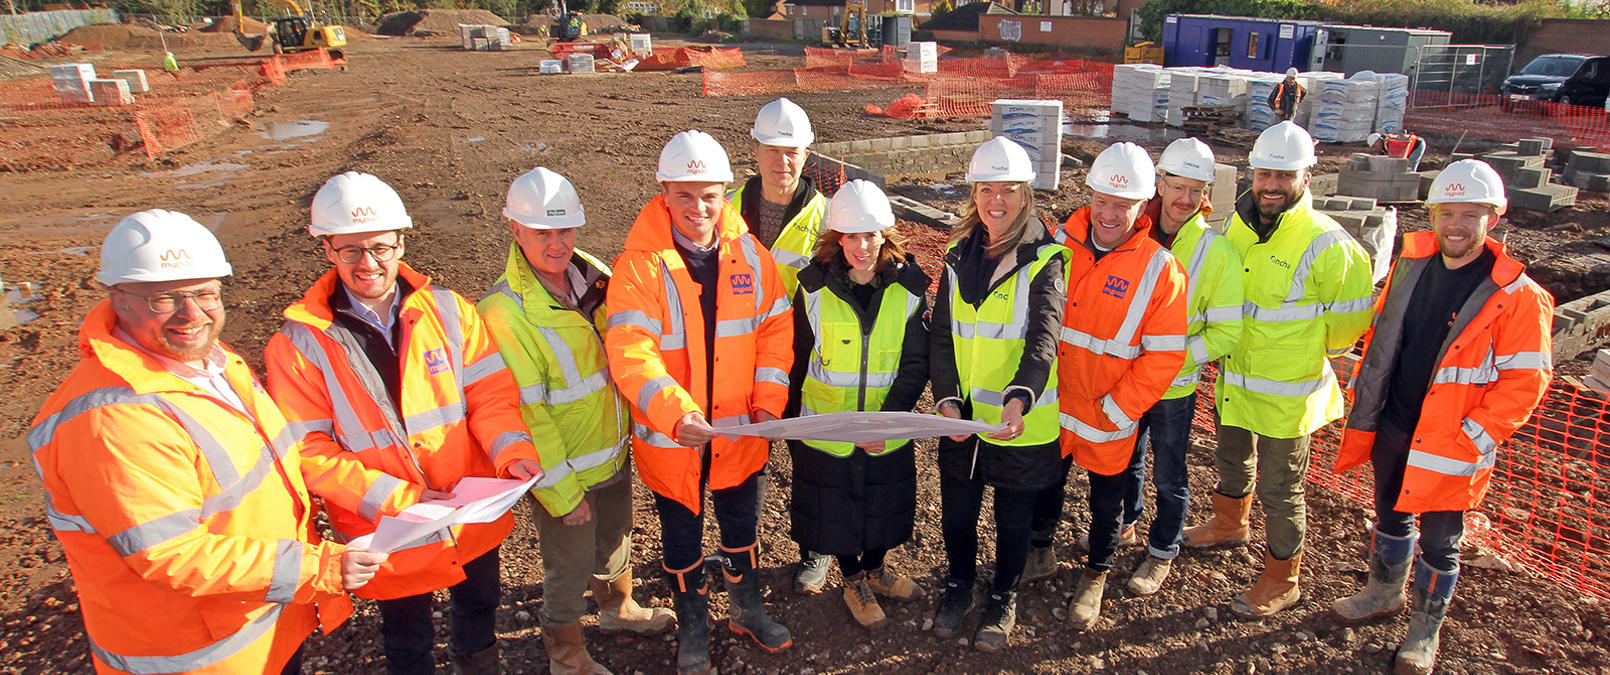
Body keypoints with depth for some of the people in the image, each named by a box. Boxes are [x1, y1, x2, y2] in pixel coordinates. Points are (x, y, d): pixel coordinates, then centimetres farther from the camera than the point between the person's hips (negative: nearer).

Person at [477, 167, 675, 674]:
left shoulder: (593, 275, -4)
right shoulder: (503, 312, -25)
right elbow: (525, 413, -23)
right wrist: (562, 492, -19)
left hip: (615, 455, 7)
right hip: (563, 472, -6)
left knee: (616, 539, 28)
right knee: (569, 565, 14)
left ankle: (617, 607, 56)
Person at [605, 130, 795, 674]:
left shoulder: (749, 253, -4)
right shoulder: (640, 263, -17)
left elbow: (775, 327, 3)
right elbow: (630, 352, -26)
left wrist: (769, 400, -8)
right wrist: (675, 411, -40)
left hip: (742, 431, 3)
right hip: (671, 436, -3)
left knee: (742, 527, 22)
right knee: (682, 539, 17)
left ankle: (747, 610, 48)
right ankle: (692, 626, 42)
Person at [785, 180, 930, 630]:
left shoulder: (908, 289, -10)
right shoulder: (814, 289, -11)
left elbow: (915, 365, -9)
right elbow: (798, 360, -2)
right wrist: (791, 425, 4)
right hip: (826, 429, -1)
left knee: (884, 505, 19)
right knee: (835, 507, 13)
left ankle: (874, 570, 47)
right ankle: (853, 584, 39)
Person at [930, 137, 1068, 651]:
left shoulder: (1045, 260, -12)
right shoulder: (959, 256, 3)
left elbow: (1043, 341, -24)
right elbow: (941, 334, 0)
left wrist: (1019, 398, -42)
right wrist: (946, 398, -14)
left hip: (1022, 422, -4)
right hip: (961, 417, 4)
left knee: (1013, 520, 13)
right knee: (956, 513, 16)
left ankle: (1003, 600, 38)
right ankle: (959, 587, 43)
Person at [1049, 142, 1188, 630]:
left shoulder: (1159, 269, -14)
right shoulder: (1062, 242, -6)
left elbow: (1164, 355, -12)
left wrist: (1117, 409, -13)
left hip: (1109, 415, -2)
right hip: (1052, 406, 2)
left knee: (1107, 498, 18)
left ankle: (1097, 572, 42)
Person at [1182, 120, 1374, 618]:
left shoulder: (1327, 245, -21)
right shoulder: (1236, 226, -2)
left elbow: (1351, 319, -10)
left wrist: (1305, 352, 2)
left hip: (1287, 394, -6)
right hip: (1232, 382, 6)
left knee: (1280, 490, 7)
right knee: (1232, 461, 28)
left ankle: (1281, 582, 26)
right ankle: (1229, 525, 55)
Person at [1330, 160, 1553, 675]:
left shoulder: (1518, 298, -15)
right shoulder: (1409, 267, 0)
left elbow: (1525, 382, -14)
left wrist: (1470, 440, -18)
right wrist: (1364, 410, 9)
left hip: (1450, 446, -4)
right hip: (1391, 430, 5)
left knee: (1438, 543, 10)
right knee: (1391, 518, 23)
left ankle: (1425, 629, 30)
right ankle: (1383, 593, 45)